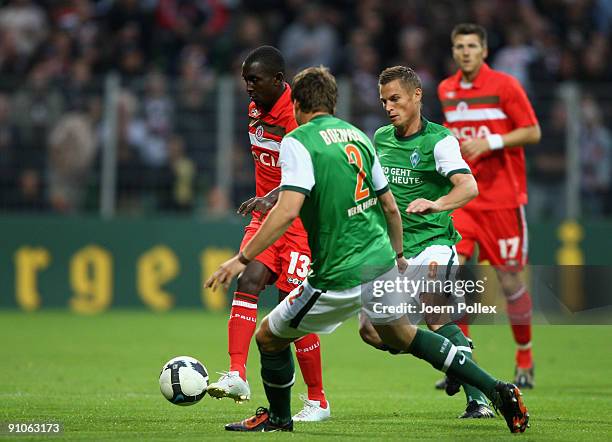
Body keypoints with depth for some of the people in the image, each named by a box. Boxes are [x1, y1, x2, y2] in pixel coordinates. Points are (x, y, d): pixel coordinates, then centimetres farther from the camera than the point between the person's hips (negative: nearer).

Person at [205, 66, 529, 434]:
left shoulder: (298, 141, -10)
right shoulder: (358, 136, 11)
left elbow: (287, 211, -22)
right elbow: (389, 206, 16)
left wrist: (242, 259, -17)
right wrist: (398, 255, 31)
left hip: (339, 279, -7)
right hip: (382, 264, 7)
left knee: (269, 338, 14)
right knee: (400, 334, 29)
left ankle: (278, 418, 33)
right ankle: (495, 389, 23)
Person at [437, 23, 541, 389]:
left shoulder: (505, 86, -6)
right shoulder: (446, 91, 9)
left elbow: (533, 132, -7)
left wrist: (490, 143, -18)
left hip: (502, 197, -4)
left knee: (510, 280, 0)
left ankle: (525, 360, 21)